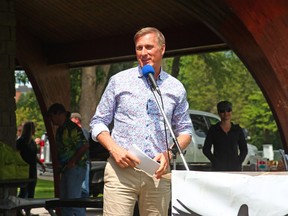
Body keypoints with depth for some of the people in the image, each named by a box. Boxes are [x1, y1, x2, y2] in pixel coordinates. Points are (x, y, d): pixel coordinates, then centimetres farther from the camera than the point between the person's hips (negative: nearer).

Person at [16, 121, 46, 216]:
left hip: (32, 169, 8)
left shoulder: (32, 141, 14)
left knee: (31, 192, 9)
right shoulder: (20, 141, -11)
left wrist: (41, 164, 15)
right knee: (23, 191, -9)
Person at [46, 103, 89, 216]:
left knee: (74, 198, -12)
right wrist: (61, 166, 10)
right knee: (64, 198, 12)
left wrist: (72, 162, -18)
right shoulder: (60, 130, 16)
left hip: (75, 168, -10)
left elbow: (84, 146, -21)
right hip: (66, 169, 10)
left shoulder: (72, 128, -14)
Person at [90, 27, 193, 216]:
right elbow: (98, 122, 10)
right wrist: (114, 149, -9)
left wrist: (170, 153, -4)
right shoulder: (119, 81, 7)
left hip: (158, 173, 2)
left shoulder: (176, 88, 12)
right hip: (121, 169, -2)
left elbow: (185, 130, 17)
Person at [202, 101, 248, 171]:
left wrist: (238, 162, -1)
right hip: (218, 168, -2)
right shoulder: (213, 130, 5)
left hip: (235, 168, 2)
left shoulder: (237, 130, 10)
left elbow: (244, 149, 14)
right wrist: (215, 161, -7)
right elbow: (206, 149, 4)